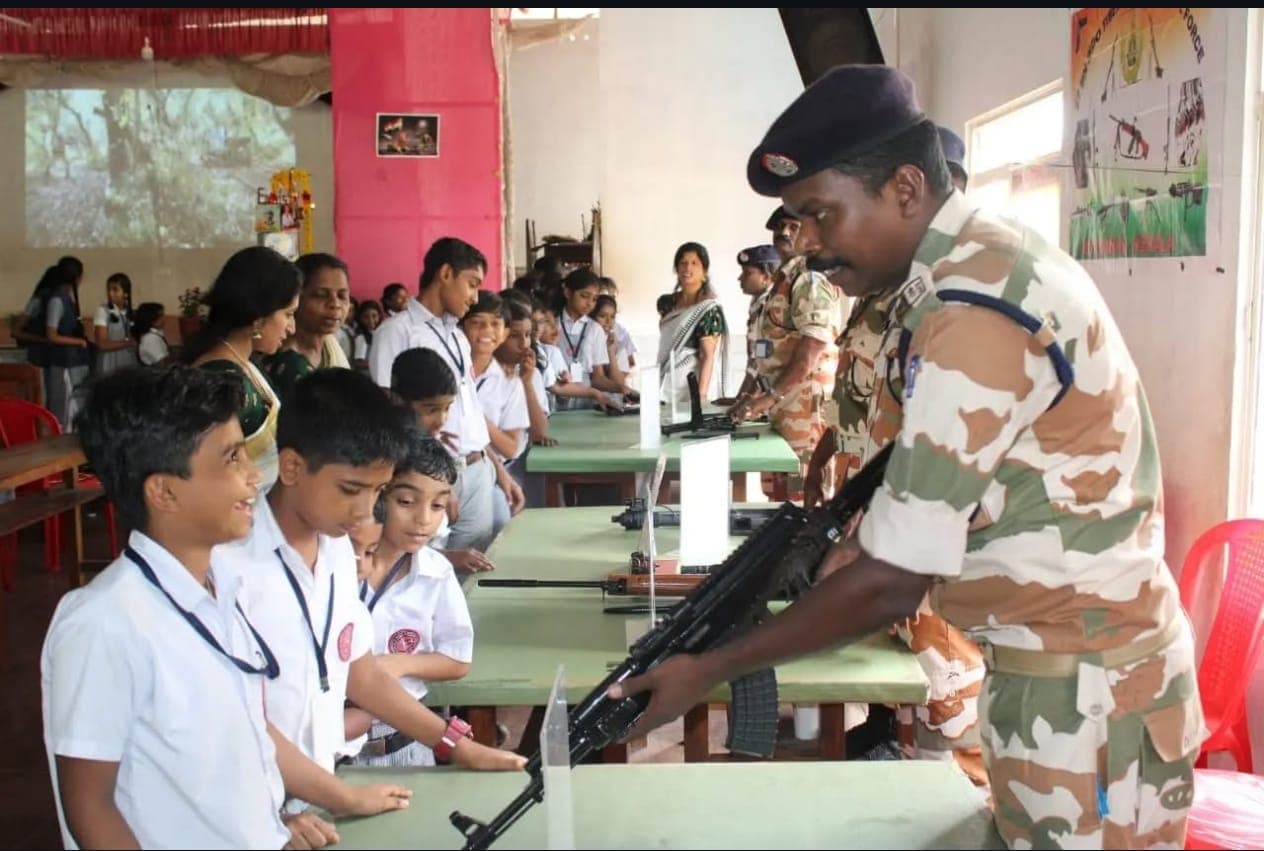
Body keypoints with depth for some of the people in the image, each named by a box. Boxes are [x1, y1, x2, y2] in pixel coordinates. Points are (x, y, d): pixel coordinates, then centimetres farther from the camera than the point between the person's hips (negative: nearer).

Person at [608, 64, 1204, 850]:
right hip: (1060, 661, 9)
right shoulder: (972, 266, 4)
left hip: (1085, 683, -9)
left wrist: (708, 670, -16)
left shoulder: (975, 313, -26)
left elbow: (891, 582, -25)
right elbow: (910, 465, 10)